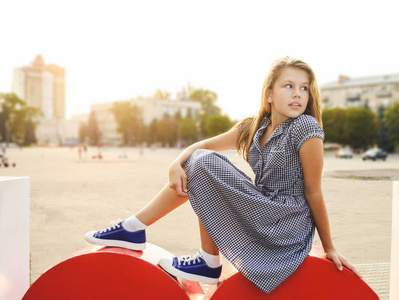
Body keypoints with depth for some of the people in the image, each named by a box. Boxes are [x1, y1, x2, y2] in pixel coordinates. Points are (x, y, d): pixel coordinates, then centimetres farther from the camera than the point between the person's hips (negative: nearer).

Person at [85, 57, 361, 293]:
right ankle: (134, 227, 5)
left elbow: (313, 192, -11)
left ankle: (209, 264, -4)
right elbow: (203, 145, 9)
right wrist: (177, 164, -11)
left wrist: (329, 248, -5)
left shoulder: (306, 128, -15)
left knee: (206, 165, -14)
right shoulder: (253, 128, 6)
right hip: (265, 216, 7)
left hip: (286, 226, -7)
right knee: (195, 164, 4)